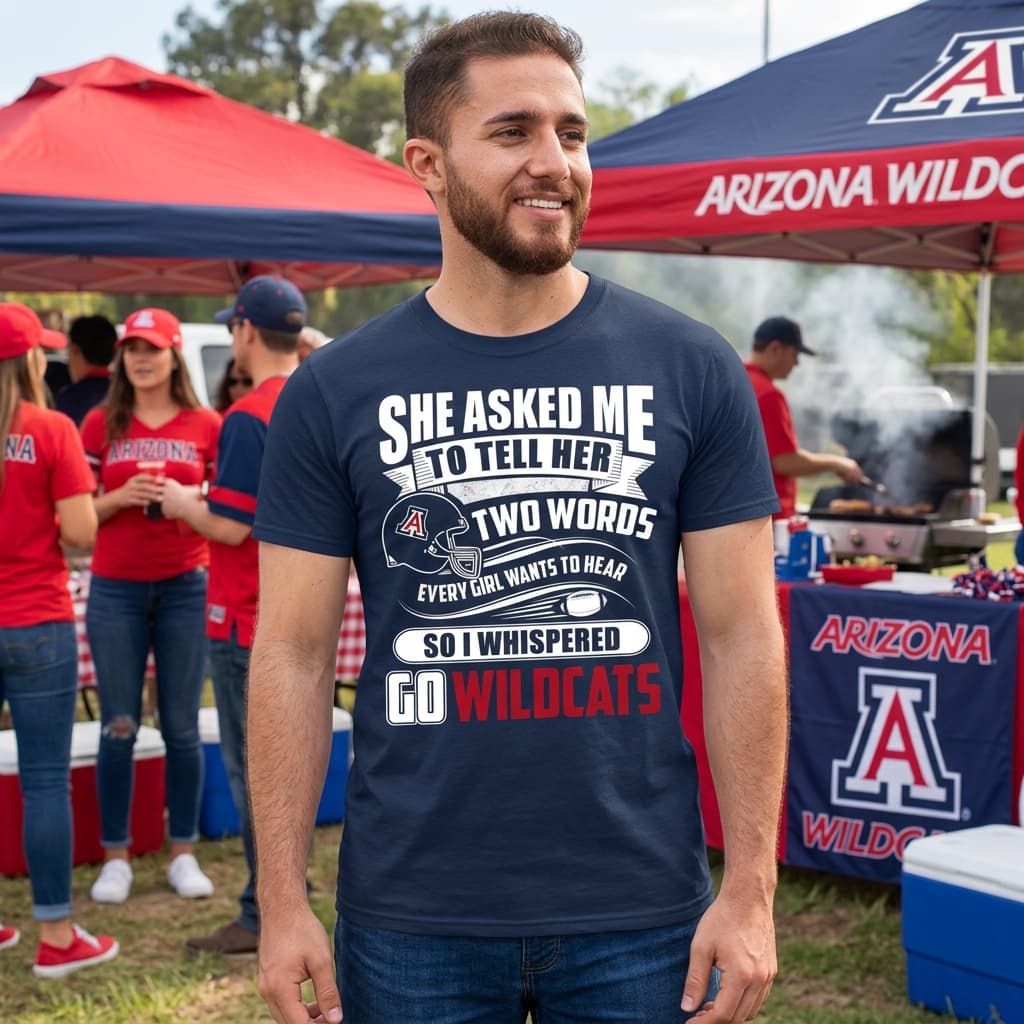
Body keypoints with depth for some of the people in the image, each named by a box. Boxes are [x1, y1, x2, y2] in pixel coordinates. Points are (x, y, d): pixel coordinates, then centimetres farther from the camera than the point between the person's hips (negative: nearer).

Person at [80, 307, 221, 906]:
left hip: (186, 587, 0)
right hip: (115, 590, 0)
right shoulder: (101, 424, 2)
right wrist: (122, 497, -15)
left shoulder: (207, 426, 2)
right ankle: (116, 857, 13)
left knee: (182, 726, 5)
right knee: (120, 728, 4)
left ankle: (184, 853, 16)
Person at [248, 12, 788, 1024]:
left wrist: (751, 888, -6)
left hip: (643, 918, 1)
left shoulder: (692, 371, -1)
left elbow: (742, 638, -1)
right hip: (411, 918, 0)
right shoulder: (333, 393, -1)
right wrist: (281, 900, -5)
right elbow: (293, 654, 0)